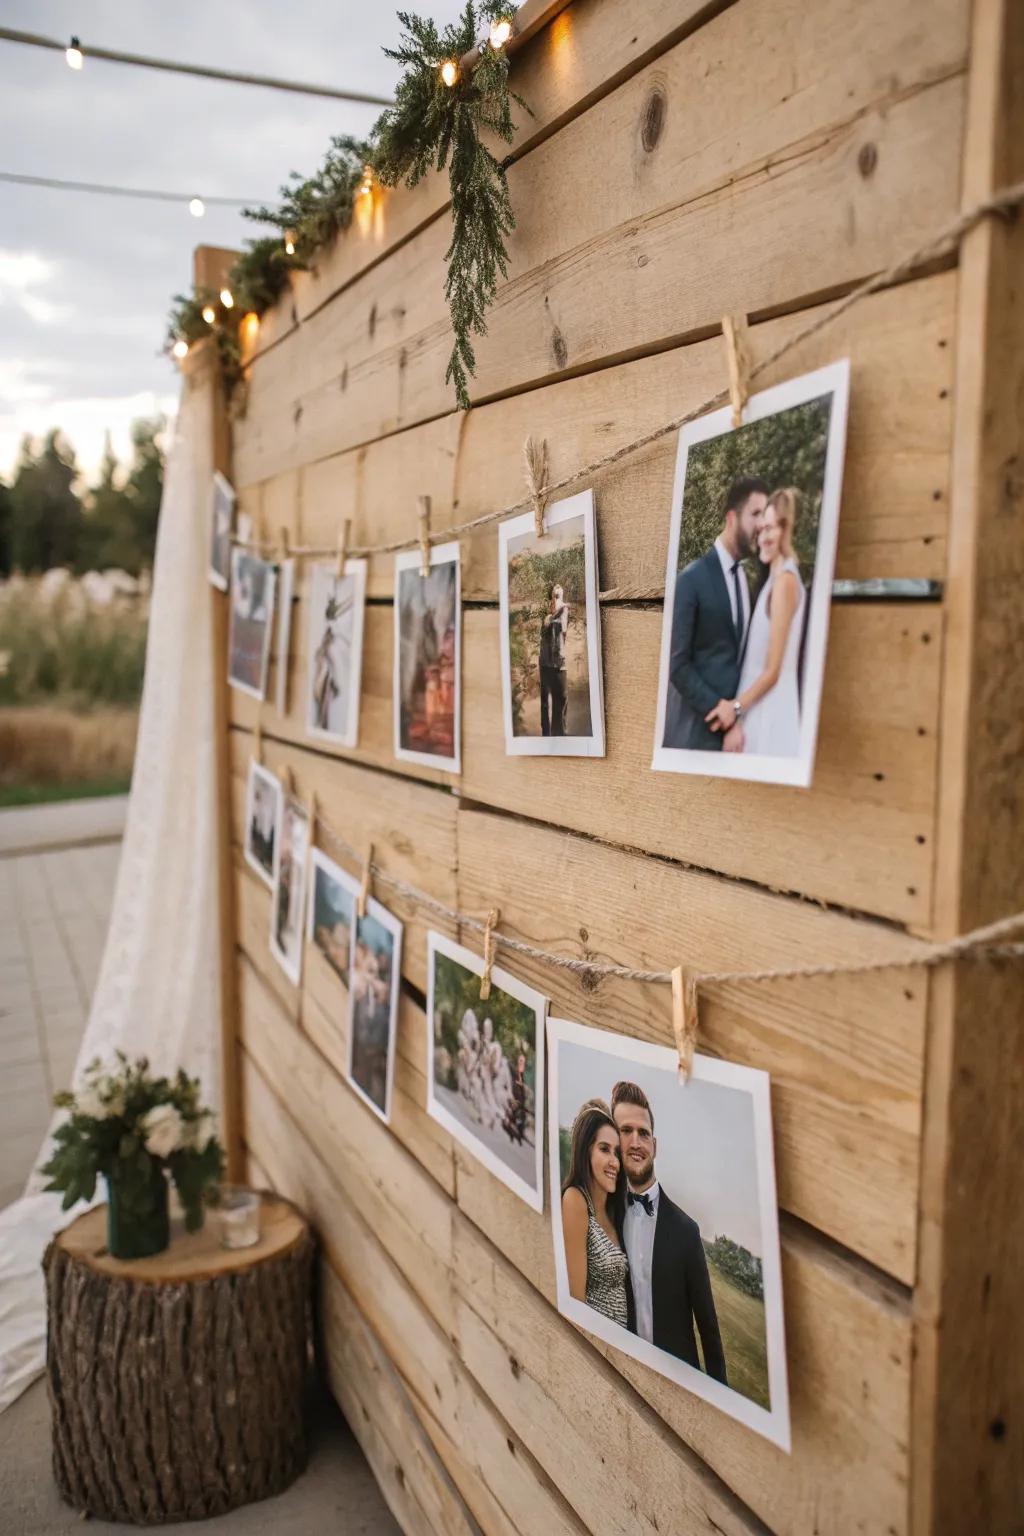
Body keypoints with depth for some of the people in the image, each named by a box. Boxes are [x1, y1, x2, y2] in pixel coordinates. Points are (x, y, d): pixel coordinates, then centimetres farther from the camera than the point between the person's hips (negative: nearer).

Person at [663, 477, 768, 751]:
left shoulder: (747, 578, 9)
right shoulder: (692, 578, -9)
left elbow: (741, 653, 13)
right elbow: (676, 662, -11)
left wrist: (738, 705, 0)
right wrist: (715, 705, -12)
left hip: (734, 719, 5)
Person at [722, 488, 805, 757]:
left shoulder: (785, 580, -14)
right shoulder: (775, 578, 13)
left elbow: (773, 670, -16)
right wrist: (740, 718, 13)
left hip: (770, 712, -9)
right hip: (759, 708, 9)